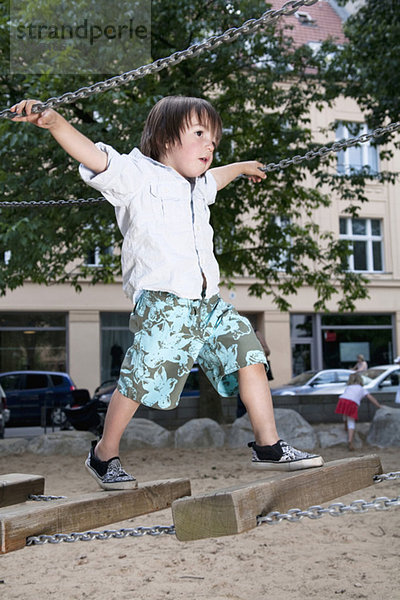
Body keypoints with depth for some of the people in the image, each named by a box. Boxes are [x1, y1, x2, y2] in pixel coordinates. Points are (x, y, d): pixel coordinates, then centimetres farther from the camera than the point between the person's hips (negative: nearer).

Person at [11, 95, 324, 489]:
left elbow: (212, 177, 50)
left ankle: (268, 446, 10)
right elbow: (96, 158, -14)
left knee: (250, 356, 0)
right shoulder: (137, 175, 0)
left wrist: (242, 167, 68)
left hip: (208, 303, 8)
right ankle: (103, 455, 14)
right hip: (162, 302, -8)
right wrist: (54, 122, -28)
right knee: (138, 381, -6)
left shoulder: (196, 187, 26)